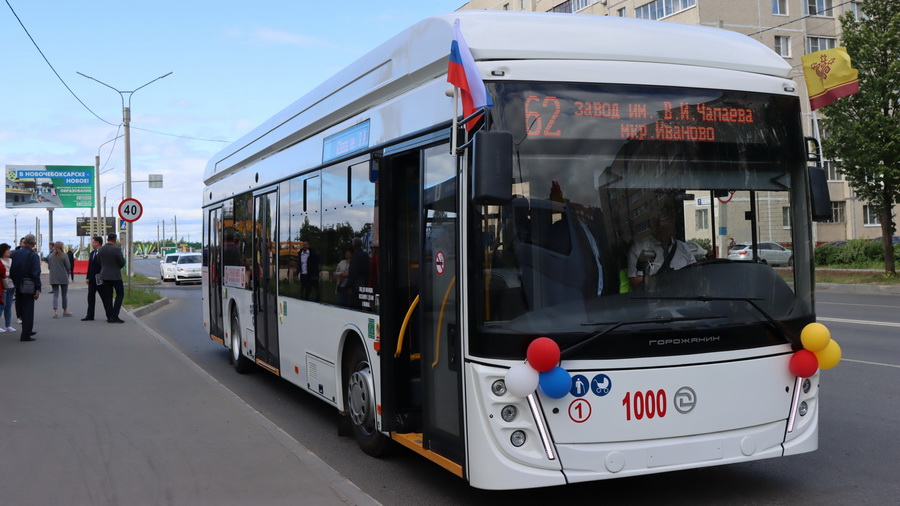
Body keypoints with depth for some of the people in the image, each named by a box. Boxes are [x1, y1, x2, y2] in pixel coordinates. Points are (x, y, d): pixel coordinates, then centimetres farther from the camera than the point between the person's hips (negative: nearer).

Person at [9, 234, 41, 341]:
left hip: (17, 286, 6)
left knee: (23, 309, 18)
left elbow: (11, 271, 6)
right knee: (28, 310, 0)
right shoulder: (33, 256, -12)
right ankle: (25, 335, -2)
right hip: (28, 286, -6)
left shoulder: (15, 254, 5)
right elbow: (36, 273, -17)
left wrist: (15, 283, 13)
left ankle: (27, 331, 31)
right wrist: (38, 289, -15)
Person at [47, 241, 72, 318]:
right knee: (64, 294, 11)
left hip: (53, 278, 3)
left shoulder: (51, 256, 2)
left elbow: (49, 266, 7)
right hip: (63, 278, -3)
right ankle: (65, 311, 20)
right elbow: (68, 267, -10)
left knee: (55, 294, 3)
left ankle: (55, 311, -11)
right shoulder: (64, 255, -10)